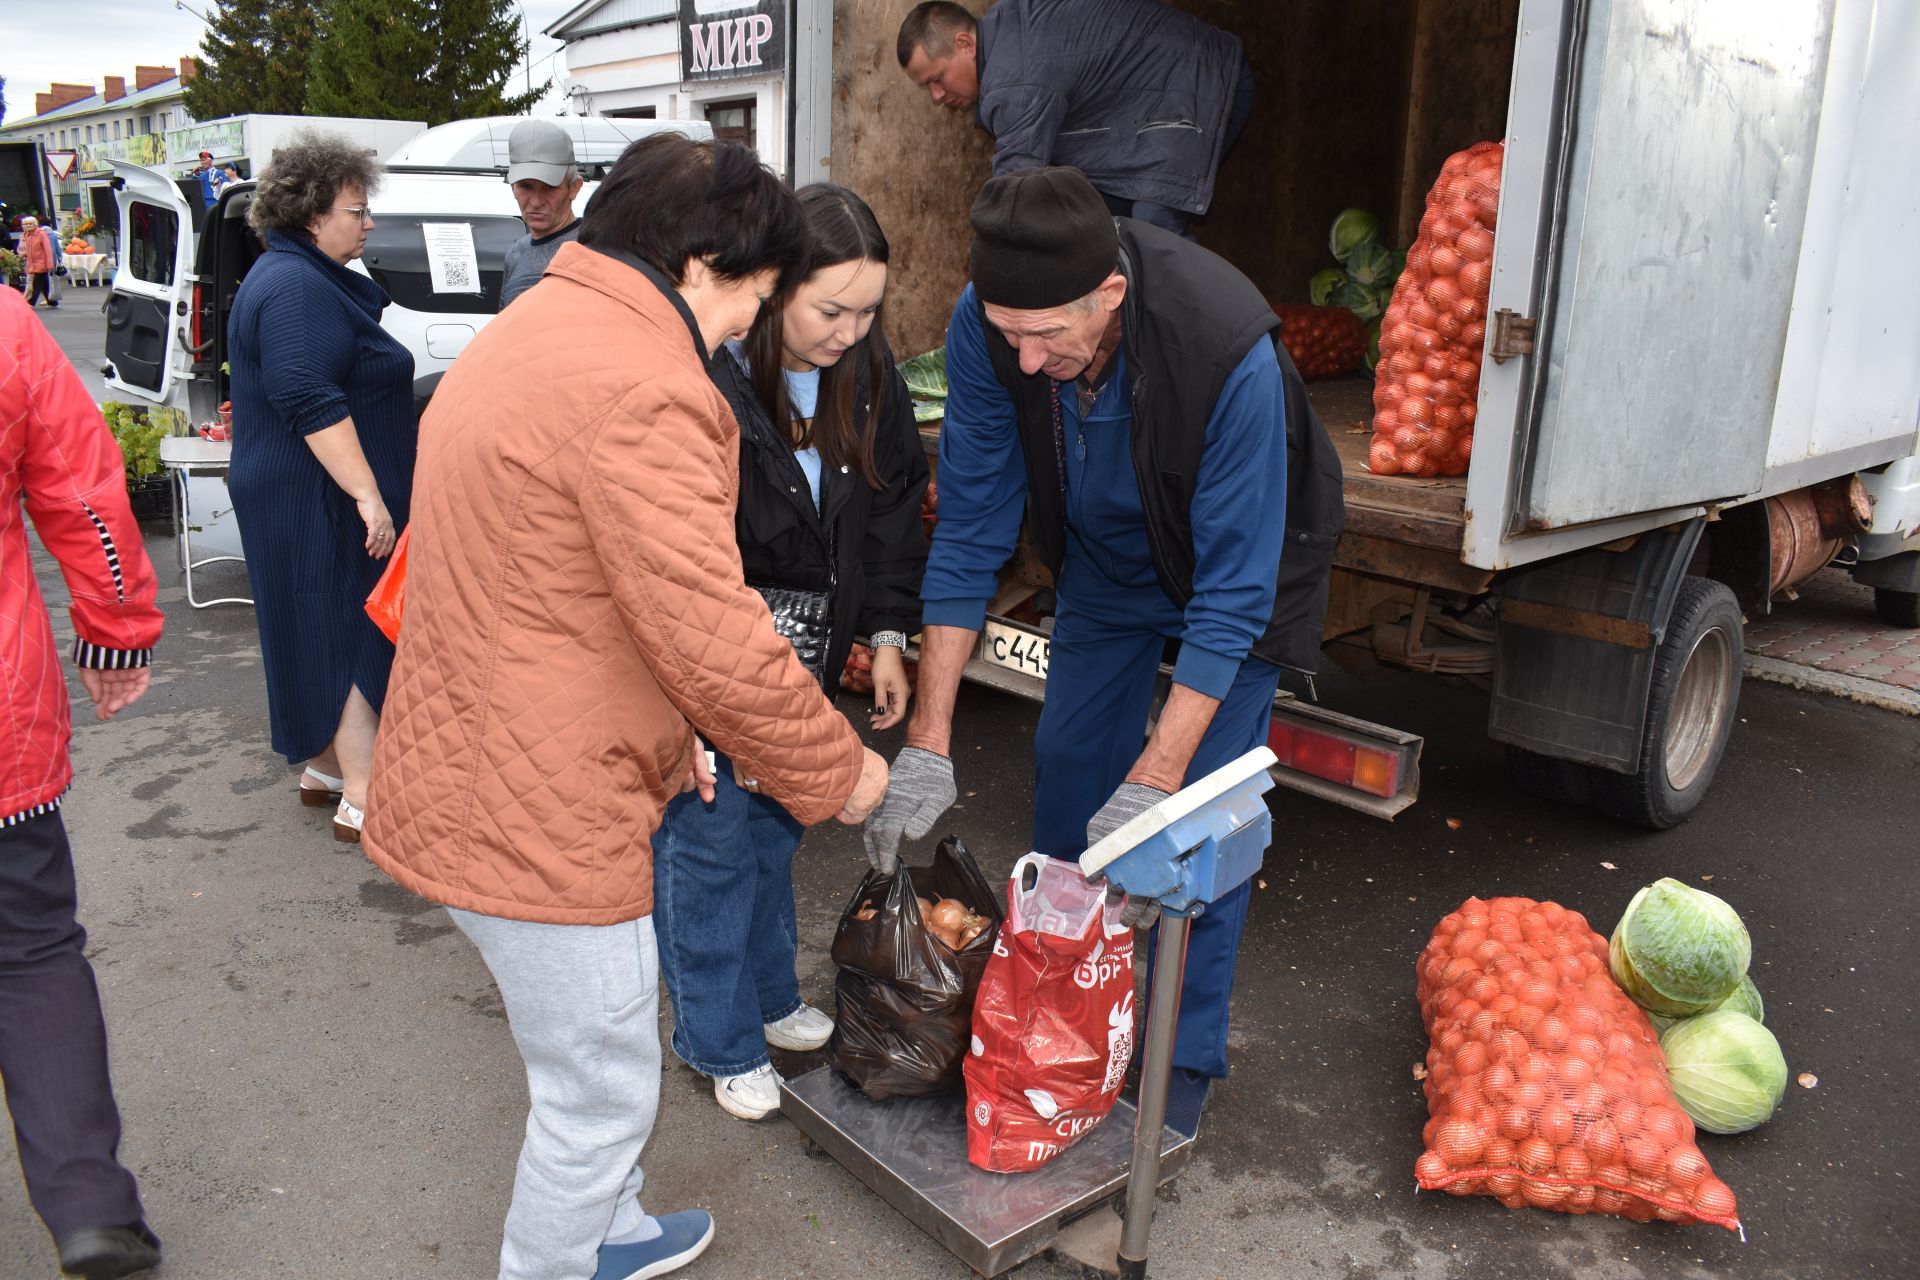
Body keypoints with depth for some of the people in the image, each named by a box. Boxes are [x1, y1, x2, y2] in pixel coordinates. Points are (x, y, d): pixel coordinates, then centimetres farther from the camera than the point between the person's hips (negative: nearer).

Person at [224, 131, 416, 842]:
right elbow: (310, 401, -28)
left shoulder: (306, 277, 16)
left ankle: (324, 768, 31)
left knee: (323, 633, 18)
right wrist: (369, 495, -29)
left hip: (303, 500, 11)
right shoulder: (295, 288, -19)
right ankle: (361, 801, 0)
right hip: (319, 504, -11)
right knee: (355, 634, -6)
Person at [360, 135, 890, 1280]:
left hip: (467, 779, 11)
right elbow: (719, 639, -26)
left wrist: (662, 729, 18)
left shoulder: (530, 332, 13)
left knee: (596, 1061, 28)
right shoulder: (640, 389, -23)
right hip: (538, 815, -11)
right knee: (600, 1092, 10)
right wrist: (840, 772, -10)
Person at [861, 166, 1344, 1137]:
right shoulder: (987, 328, -28)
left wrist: (1154, 785, -39)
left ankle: (1185, 1055, 16)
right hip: (1103, 556, 4)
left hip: (1237, 557, -4)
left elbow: (1232, 590, -35)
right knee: (1067, 769, 8)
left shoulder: (1228, 350, -41)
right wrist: (926, 746, -23)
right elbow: (969, 530, -21)